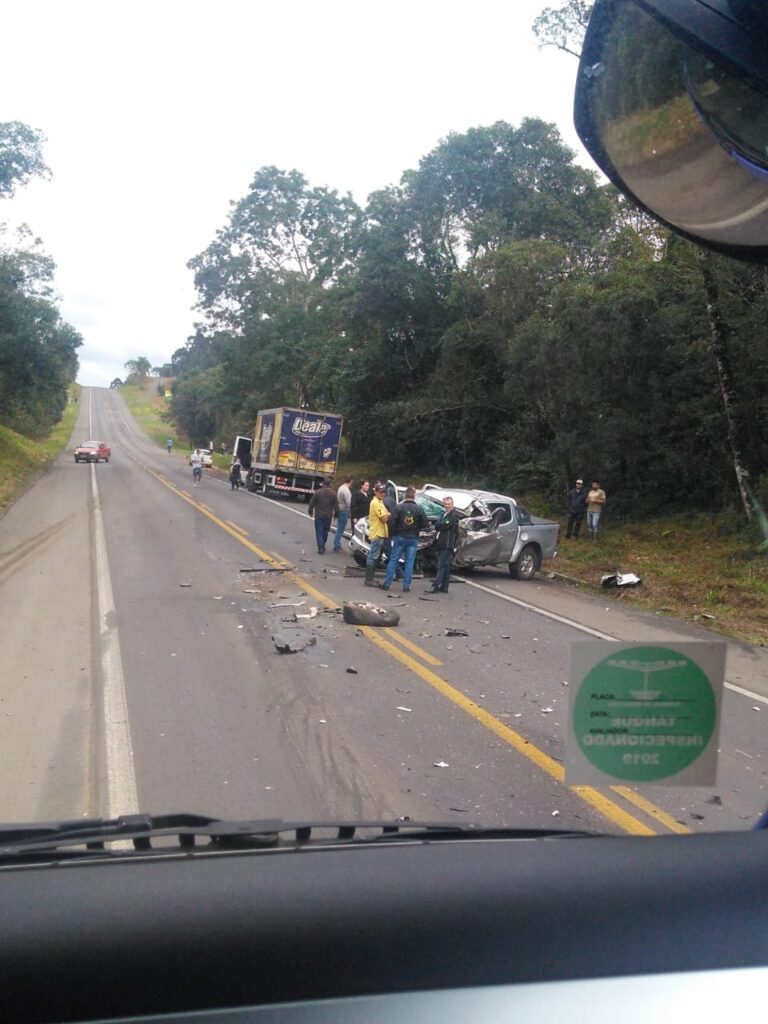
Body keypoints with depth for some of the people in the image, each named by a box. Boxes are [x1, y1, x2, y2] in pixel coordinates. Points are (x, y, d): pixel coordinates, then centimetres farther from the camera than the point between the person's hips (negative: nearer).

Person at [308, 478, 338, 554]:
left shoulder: (317, 492, -9)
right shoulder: (333, 493, -6)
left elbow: (312, 502, -3)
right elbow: (336, 505, -3)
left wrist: (310, 511, 13)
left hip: (319, 515, -2)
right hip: (328, 516, 2)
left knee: (319, 531, 3)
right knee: (325, 531, 17)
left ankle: (321, 548, -5)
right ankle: (322, 546, 27)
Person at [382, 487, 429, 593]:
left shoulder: (399, 507, -8)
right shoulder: (419, 508, -5)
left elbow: (392, 521, -11)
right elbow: (425, 524, -2)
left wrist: (393, 533, 5)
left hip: (400, 537, -1)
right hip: (413, 539, 1)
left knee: (393, 560, 6)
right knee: (409, 562, 6)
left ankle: (387, 583, 5)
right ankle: (406, 586, 5)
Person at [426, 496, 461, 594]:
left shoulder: (454, 515, -8)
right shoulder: (444, 514, 21)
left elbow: (445, 526, -16)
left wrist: (436, 525, -1)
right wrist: (438, 526, -2)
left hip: (448, 544, -9)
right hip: (441, 544, 9)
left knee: (442, 565, -11)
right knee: (445, 566, 11)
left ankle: (435, 586, -15)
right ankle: (444, 587, 14)